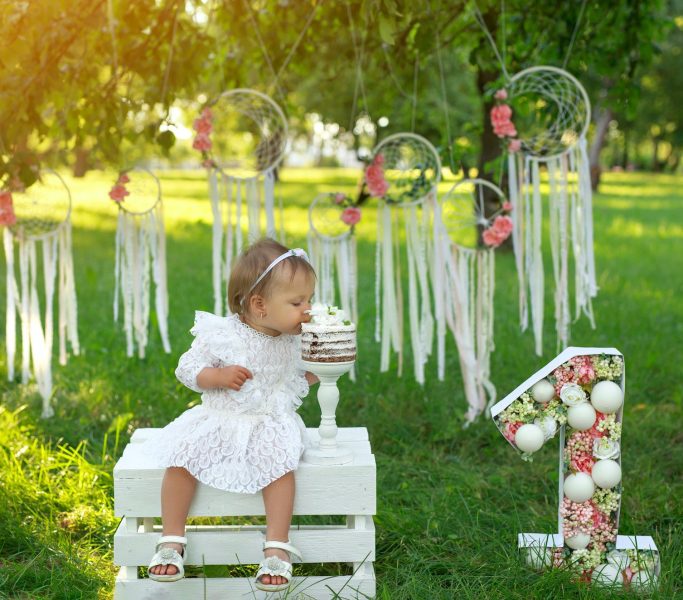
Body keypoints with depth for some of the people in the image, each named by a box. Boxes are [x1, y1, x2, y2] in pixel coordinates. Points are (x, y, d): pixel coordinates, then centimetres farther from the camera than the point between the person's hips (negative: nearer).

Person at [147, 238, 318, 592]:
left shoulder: (295, 341, 0)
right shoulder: (221, 335, -11)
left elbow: (299, 379, 15)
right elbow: (187, 369, -4)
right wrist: (219, 376, -20)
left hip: (271, 423, 1)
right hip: (219, 421, -1)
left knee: (280, 461, -29)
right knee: (181, 457, -21)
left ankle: (277, 549, -19)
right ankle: (172, 542, -5)